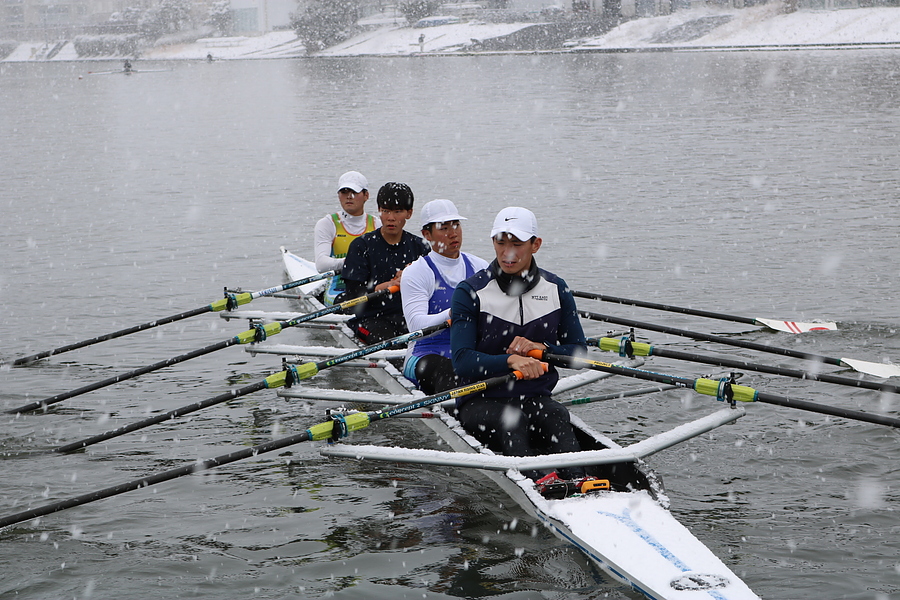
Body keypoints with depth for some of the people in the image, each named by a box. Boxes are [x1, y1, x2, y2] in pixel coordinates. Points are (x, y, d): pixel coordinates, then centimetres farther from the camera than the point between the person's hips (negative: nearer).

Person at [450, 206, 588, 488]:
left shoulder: (556, 289, 9)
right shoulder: (471, 292, -4)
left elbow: (578, 352, 9)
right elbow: (462, 360, -15)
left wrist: (541, 348, -12)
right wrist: (510, 360, -32)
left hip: (536, 398, 3)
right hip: (481, 401, -3)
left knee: (557, 416, -31)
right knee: (512, 420, -35)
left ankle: (576, 482, -57)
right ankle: (534, 483, -61)